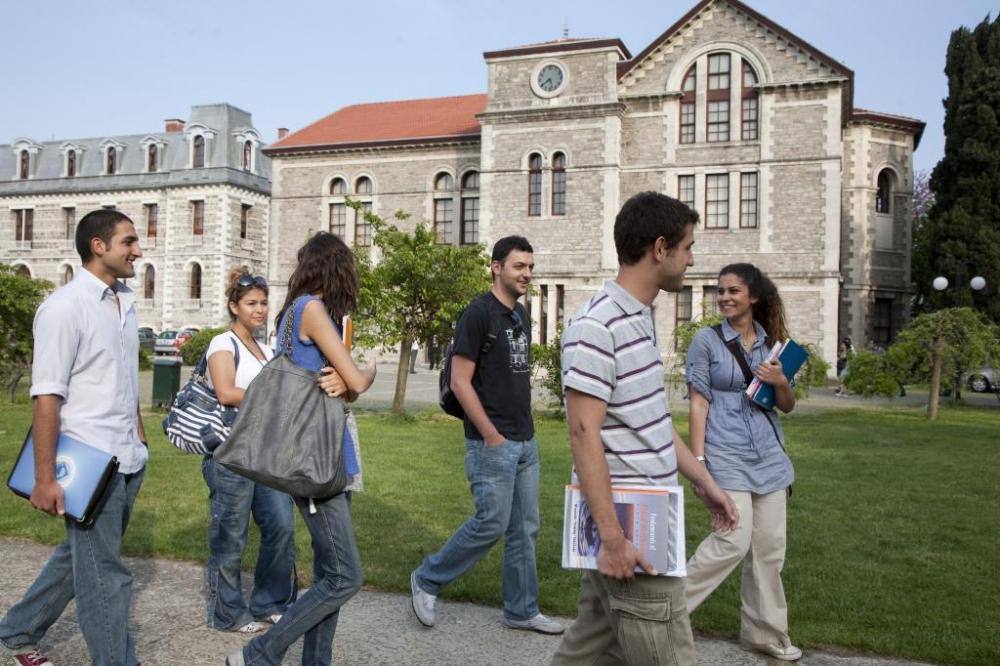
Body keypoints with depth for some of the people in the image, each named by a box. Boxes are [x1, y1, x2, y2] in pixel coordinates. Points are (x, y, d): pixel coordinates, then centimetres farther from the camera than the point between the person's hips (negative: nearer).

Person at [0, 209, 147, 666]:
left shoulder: (125, 302, 10)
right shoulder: (65, 306, -13)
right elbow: (46, 395, -16)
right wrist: (45, 478, -18)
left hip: (128, 458, 8)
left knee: (79, 557, 21)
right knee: (105, 575, 3)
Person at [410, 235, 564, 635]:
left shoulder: (522, 315, 12)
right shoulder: (479, 313, -12)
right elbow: (459, 382, -16)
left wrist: (525, 427, 14)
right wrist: (491, 436, -16)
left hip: (526, 442, 8)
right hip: (492, 443, -8)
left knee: (525, 530, 11)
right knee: (491, 524, -3)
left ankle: (521, 611, 24)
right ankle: (426, 581, 17)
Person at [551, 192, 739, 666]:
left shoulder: (643, 318, 12)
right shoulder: (596, 327, -18)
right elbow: (584, 435, -21)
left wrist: (703, 482, 20)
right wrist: (613, 537, -22)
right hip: (629, 522, -9)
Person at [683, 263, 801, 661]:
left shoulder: (772, 342, 10)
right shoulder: (707, 340, -3)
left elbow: (787, 407, 14)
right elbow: (698, 403, -6)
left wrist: (781, 382, -8)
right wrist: (697, 459, -12)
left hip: (768, 456, 5)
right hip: (726, 456, -5)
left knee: (769, 546, 8)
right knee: (734, 541, -13)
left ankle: (765, 634, 23)